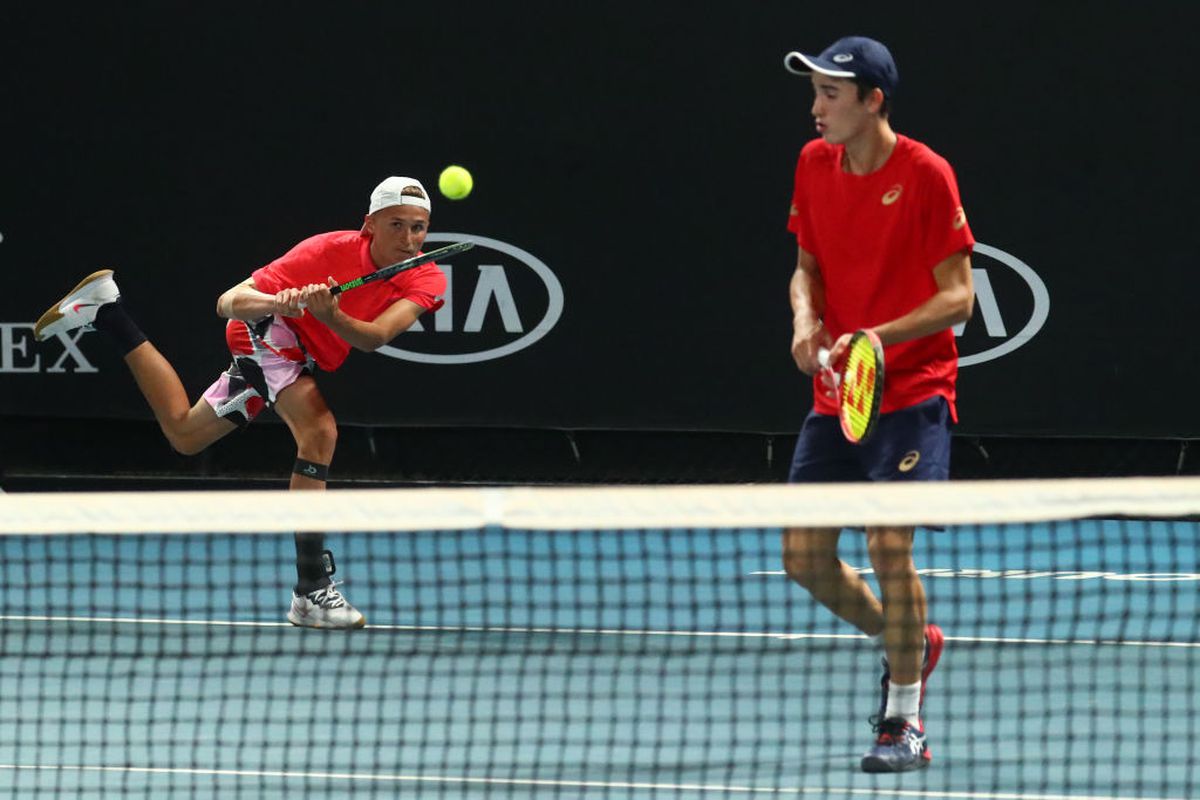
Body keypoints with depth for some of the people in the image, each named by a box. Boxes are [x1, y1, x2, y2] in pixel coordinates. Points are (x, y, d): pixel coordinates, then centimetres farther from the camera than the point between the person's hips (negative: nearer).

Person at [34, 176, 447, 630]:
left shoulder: (426, 281, -18)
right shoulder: (332, 250, -30)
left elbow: (376, 336, -34)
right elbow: (228, 303, -29)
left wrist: (331, 315, -53)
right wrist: (276, 303, -50)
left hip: (304, 361, 7)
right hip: (266, 330, -7)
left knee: (184, 434, 20)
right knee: (319, 430, -31)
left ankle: (106, 310, 31)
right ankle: (311, 591, -33)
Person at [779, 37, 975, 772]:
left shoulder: (925, 175, -13)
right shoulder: (815, 165, 5)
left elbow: (957, 297, -12)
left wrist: (877, 337, -26)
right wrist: (806, 317, -6)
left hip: (912, 391, -6)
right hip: (836, 394, 6)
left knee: (889, 542, -16)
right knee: (805, 554, 2)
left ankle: (905, 723, -4)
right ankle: (908, 641, 30)